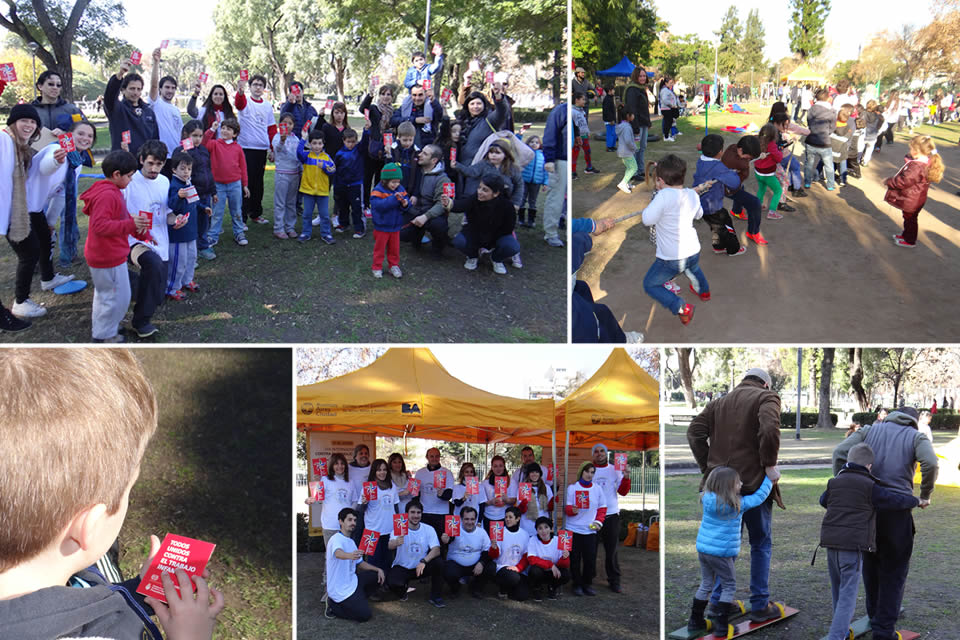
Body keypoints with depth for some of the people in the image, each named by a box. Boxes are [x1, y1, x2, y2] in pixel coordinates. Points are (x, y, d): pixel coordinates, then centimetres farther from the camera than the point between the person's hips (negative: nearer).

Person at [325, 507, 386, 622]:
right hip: (340, 589, -9)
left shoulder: (351, 542, 11)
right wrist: (349, 556, -64)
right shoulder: (337, 539, -19)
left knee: (378, 575, 4)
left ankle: (356, 600, 9)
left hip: (352, 581, 9)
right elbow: (338, 553, -42)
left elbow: (360, 563, 18)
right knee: (364, 615, -14)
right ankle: (333, 605, 2)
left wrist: (378, 569, 3)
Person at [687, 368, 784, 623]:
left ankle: (718, 602, 18)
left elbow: (694, 432, 6)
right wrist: (769, 463, -12)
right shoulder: (766, 398, -2)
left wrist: (707, 467, 6)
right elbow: (769, 429, -22)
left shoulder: (718, 403, 15)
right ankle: (760, 605, 11)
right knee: (761, 544, 9)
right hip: (753, 483, -5)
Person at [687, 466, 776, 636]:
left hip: (702, 548, 6)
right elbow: (758, 497, -3)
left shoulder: (707, 498, -4)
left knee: (706, 584, 19)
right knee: (729, 587, 9)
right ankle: (720, 625, 5)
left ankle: (695, 620, 25)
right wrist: (769, 479, 8)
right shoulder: (738, 504, -15)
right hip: (721, 552, -6)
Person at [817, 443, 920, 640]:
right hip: (854, 544, -6)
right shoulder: (870, 487, -4)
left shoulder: (834, 482, 12)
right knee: (848, 594, -6)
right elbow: (895, 501, -1)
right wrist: (917, 501, 18)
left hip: (830, 542, 6)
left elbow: (823, 500, 30)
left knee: (838, 590, 20)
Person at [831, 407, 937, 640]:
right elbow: (930, 463, -15)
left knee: (870, 564, 19)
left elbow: (840, 452, -1)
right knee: (894, 571, 6)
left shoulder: (869, 431, 14)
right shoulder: (917, 437, 7)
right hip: (897, 510, -3)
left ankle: (875, 616, 32)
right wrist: (925, 495, -2)